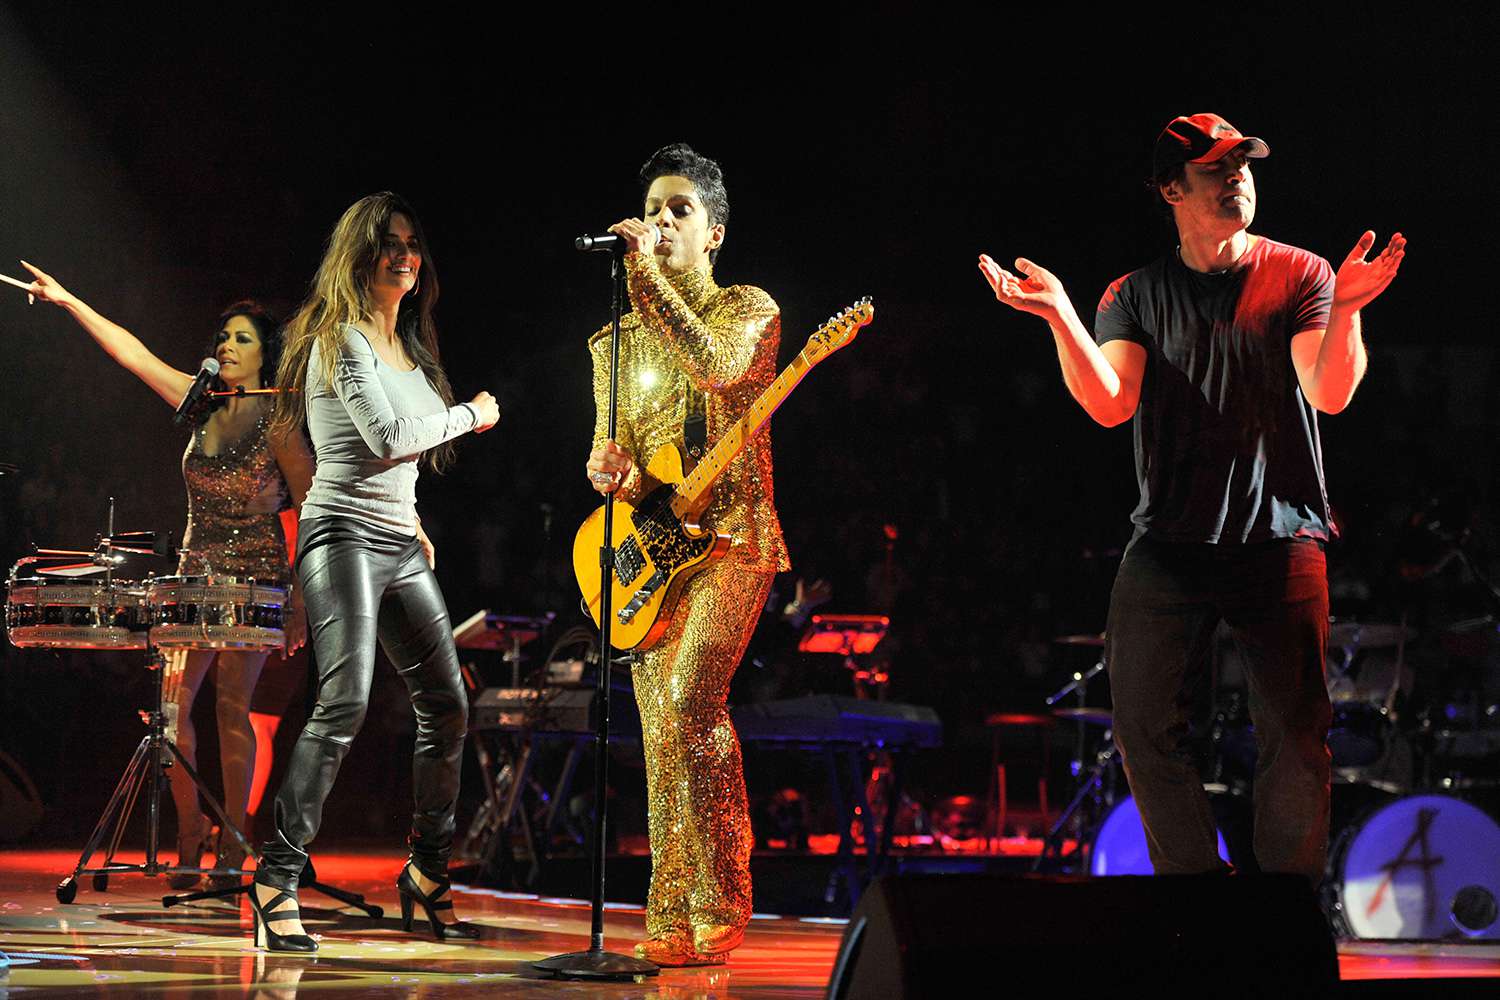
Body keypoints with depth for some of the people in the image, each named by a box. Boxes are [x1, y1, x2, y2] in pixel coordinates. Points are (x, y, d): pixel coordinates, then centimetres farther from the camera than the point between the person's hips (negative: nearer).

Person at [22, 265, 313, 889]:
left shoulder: (277, 424, -7)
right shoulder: (203, 407, 9)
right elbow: (133, 354, 11)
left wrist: (301, 603, -11)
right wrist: (69, 302, 8)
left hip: (255, 578, -6)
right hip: (196, 573, 6)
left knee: (231, 703, -11)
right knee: (172, 700, -3)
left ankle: (231, 848, -8)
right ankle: (190, 837, 7)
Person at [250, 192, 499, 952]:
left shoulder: (407, 345, 18)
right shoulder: (341, 338, -7)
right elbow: (385, 435, -17)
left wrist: (414, 525, 17)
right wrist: (469, 416, -5)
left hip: (400, 541, 9)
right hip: (344, 532, -9)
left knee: (445, 706, 6)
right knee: (345, 703, -22)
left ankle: (427, 874, 20)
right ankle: (278, 877, -22)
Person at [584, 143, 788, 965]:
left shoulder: (747, 310, 1)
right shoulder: (619, 339, 16)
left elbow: (716, 367, -22)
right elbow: (608, 445, 14)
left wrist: (649, 277, -26)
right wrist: (608, 468, -11)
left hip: (731, 537, -5)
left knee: (686, 700, -23)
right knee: (661, 736, 3)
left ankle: (720, 907, -15)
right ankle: (673, 919, 10)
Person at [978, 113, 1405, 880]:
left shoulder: (1298, 276, 5)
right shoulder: (1135, 295, 10)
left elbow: (1330, 393, -7)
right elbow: (1109, 404, -5)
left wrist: (1345, 309, -24)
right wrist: (1059, 317, -16)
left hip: (1281, 539, -1)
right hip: (1169, 544, 2)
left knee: (1296, 738, -4)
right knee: (1145, 728, -4)